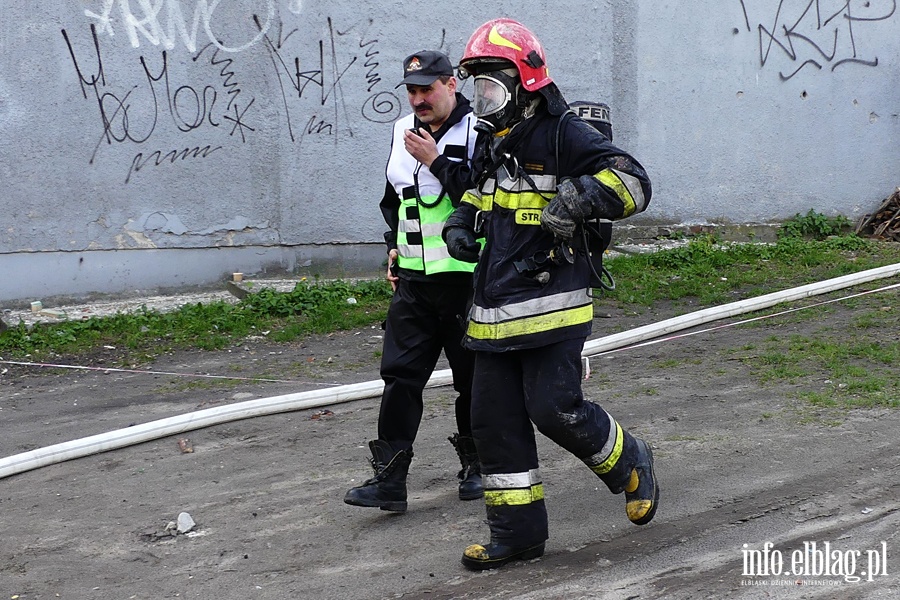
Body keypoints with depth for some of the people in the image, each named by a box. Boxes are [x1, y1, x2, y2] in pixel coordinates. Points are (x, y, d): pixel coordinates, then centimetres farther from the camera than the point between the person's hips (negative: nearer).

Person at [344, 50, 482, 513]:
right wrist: (395, 244, 15)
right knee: (399, 374, -1)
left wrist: (436, 161, -22)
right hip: (412, 278, 6)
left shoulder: (479, 131, -9)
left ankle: (476, 466, 24)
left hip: (467, 277, -5)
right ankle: (388, 479, -1)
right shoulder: (402, 131, 12)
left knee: (474, 378, 7)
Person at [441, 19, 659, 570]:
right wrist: (459, 226, 13)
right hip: (495, 312, 8)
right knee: (496, 421, 6)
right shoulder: (492, 142, 16)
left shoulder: (563, 135, -10)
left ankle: (630, 464, 19)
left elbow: (632, 181, -17)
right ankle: (517, 533, 16)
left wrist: (579, 198, -32)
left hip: (551, 307, -8)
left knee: (555, 409, -11)